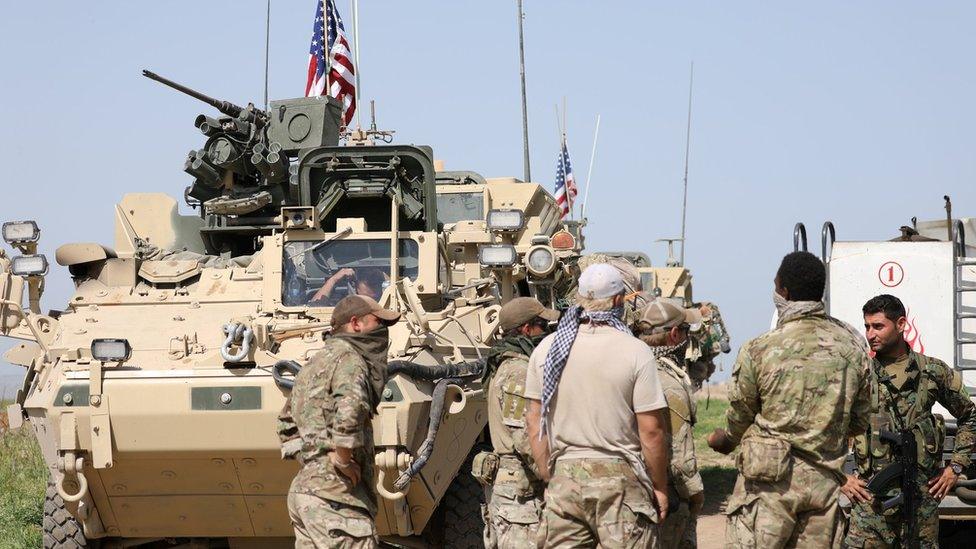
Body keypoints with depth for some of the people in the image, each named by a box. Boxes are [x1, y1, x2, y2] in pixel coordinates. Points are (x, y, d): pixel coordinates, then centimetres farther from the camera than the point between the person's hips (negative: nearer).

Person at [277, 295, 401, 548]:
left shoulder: (317, 361, 23)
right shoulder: (347, 356, -8)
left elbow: (286, 422, 33)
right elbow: (350, 407, -29)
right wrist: (343, 460, -18)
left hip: (302, 487, 10)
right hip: (333, 493, -10)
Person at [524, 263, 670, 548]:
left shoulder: (546, 350, 3)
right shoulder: (635, 352, -8)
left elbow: (534, 422, 8)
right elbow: (651, 430, -8)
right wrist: (660, 487, 3)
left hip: (563, 477, 3)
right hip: (620, 478, -3)